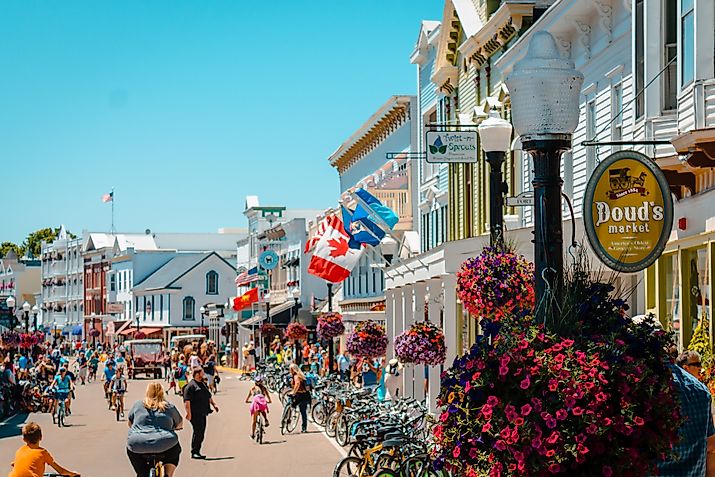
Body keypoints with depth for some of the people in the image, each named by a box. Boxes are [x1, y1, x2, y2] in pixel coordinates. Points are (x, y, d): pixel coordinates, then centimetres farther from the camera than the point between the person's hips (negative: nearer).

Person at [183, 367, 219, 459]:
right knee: (198, 432, -11)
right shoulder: (191, 386, -10)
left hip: (203, 413, 9)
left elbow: (209, 397, 31)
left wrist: (214, 404, 16)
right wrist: (189, 413, -22)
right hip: (195, 414, -9)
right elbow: (187, 401, -17)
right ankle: (194, 452, -5)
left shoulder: (203, 385, 20)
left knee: (201, 433, 10)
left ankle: (197, 452, 16)